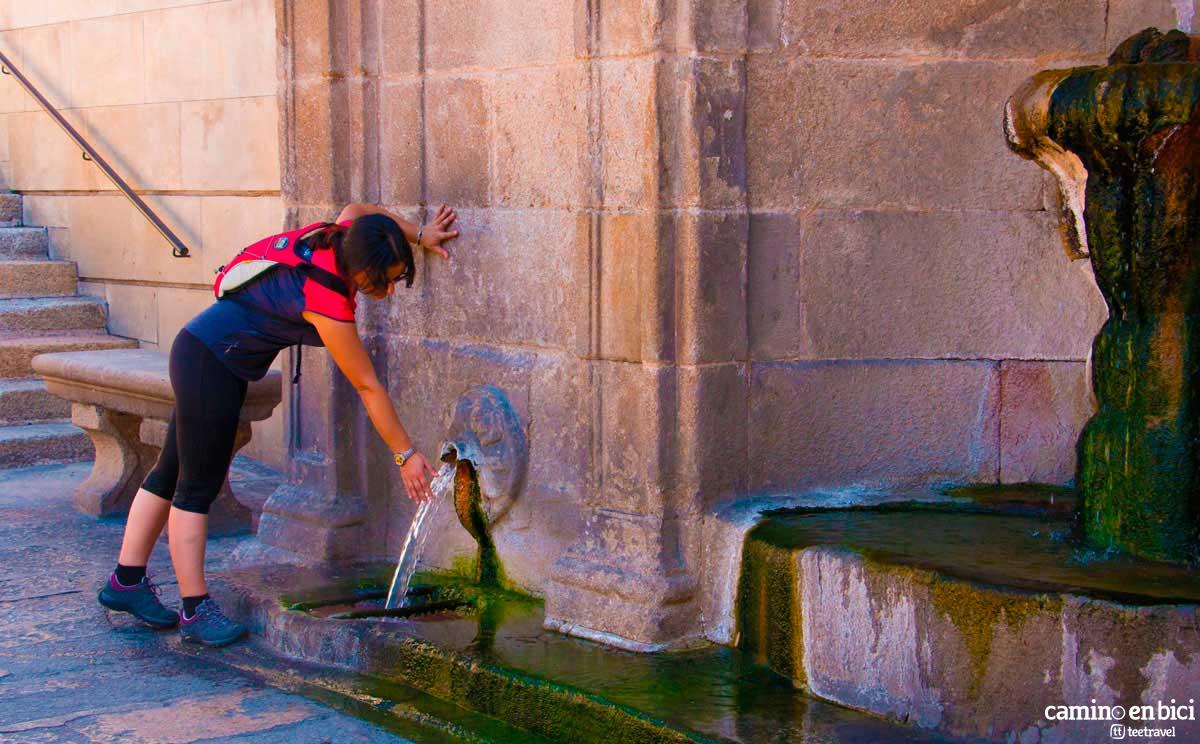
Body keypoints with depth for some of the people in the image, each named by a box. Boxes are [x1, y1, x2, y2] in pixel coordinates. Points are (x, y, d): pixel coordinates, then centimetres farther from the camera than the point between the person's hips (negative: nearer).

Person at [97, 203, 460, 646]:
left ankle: (127, 581, 22)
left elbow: (356, 208, 18)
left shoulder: (339, 239, -8)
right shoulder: (327, 303, -29)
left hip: (200, 352, 10)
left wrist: (419, 235, 12)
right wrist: (406, 455, -13)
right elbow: (369, 389, -21)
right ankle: (195, 609, 0)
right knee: (198, 486, -5)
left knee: (173, 473, 14)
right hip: (210, 364, -10)